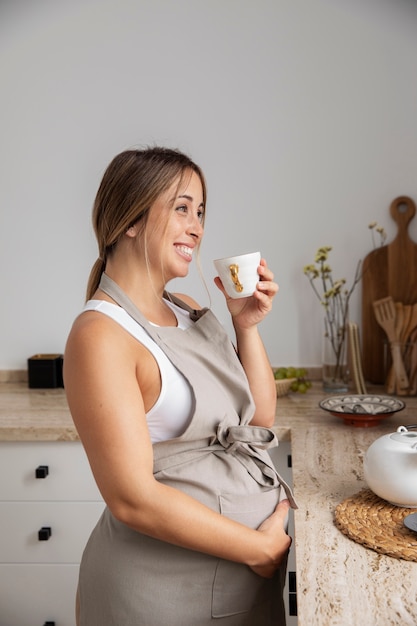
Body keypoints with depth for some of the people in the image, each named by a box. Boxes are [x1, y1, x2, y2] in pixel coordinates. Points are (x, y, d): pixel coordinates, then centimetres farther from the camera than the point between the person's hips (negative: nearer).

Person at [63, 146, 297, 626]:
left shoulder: (188, 310, 3)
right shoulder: (101, 335, -19)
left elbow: (261, 418, 7)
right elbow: (133, 499, -22)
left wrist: (247, 326, -6)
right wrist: (260, 547, -15)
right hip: (164, 582, -7)